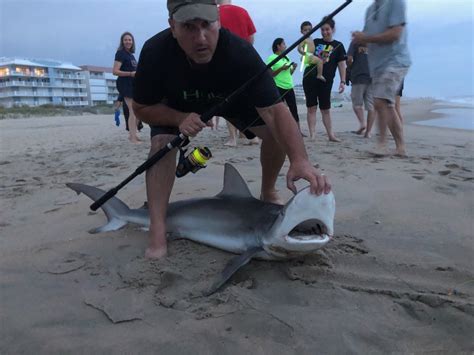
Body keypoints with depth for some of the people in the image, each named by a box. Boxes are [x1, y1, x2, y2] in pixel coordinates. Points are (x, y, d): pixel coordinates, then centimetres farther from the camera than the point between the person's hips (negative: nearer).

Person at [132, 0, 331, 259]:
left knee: (277, 133, -15)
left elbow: (275, 111, -44)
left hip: (231, 96, 1)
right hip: (175, 105, 0)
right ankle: (157, 233, -18)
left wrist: (299, 159, -58)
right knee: (161, 143, -26)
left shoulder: (240, 52, -39)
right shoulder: (155, 51, -35)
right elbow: (142, 108, -21)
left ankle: (268, 193, 13)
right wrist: (180, 118, -40)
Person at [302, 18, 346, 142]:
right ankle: (312, 135, 1)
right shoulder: (315, 42, 12)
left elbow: (342, 64, 3)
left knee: (325, 108, 6)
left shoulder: (338, 46, 7)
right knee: (311, 107, 0)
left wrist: (343, 81, -6)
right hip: (310, 78, 1)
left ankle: (331, 135, 14)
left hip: (325, 81, -1)